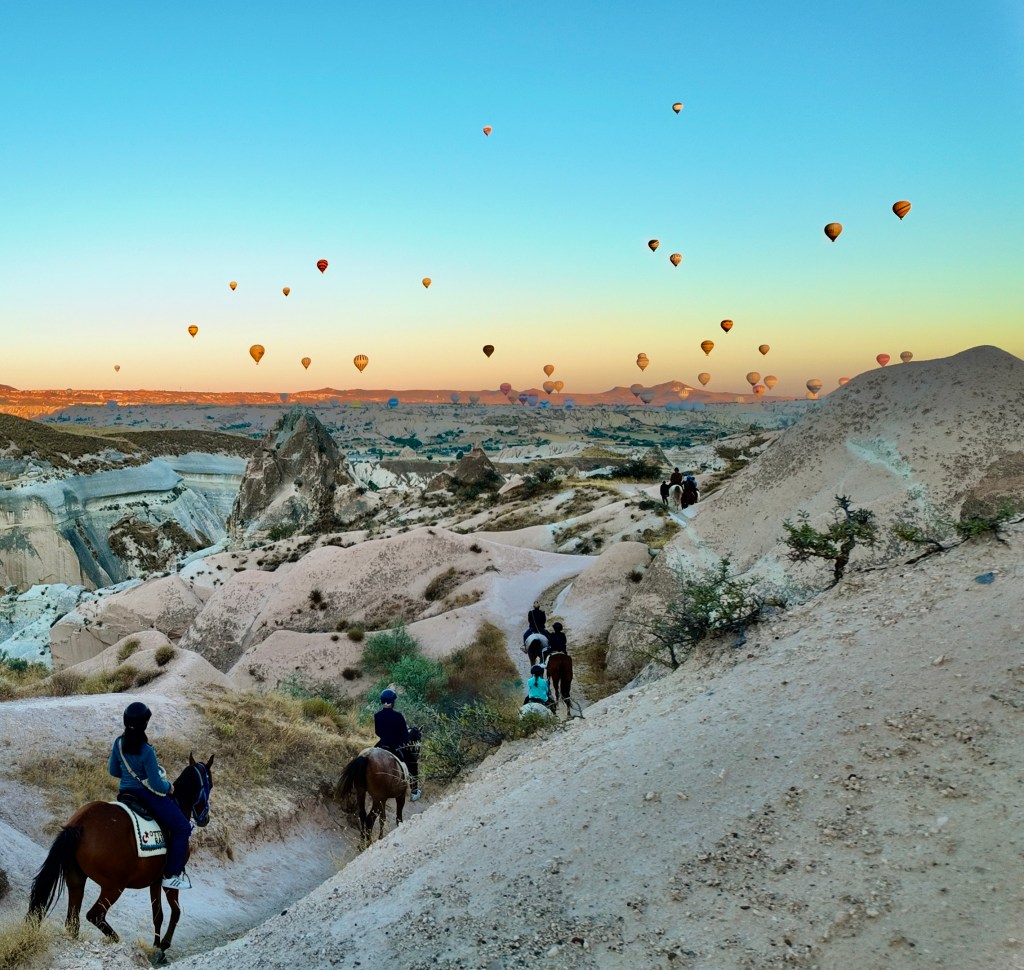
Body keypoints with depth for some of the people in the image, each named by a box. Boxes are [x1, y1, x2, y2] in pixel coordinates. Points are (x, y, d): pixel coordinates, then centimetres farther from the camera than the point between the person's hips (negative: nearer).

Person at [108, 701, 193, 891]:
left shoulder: (119, 743, -5)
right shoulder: (146, 751, -27)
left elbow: (113, 771, 10)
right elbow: (157, 785, -21)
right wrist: (169, 787, -1)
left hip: (125, 792, 9)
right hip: (147, 795, -9)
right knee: (181, 827, 2)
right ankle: (172, 875, 2)